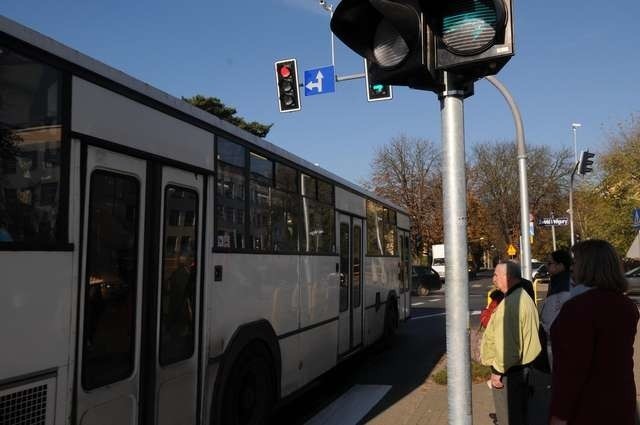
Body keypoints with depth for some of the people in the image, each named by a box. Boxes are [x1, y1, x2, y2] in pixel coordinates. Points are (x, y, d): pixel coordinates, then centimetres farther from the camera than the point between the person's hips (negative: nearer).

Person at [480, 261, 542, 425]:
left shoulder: (511, 303, -25)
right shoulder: (525, 297, 10)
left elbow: (507, 343, -27)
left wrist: (498, 371, -19)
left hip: (509, 370, -10)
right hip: (524, 365, 10)